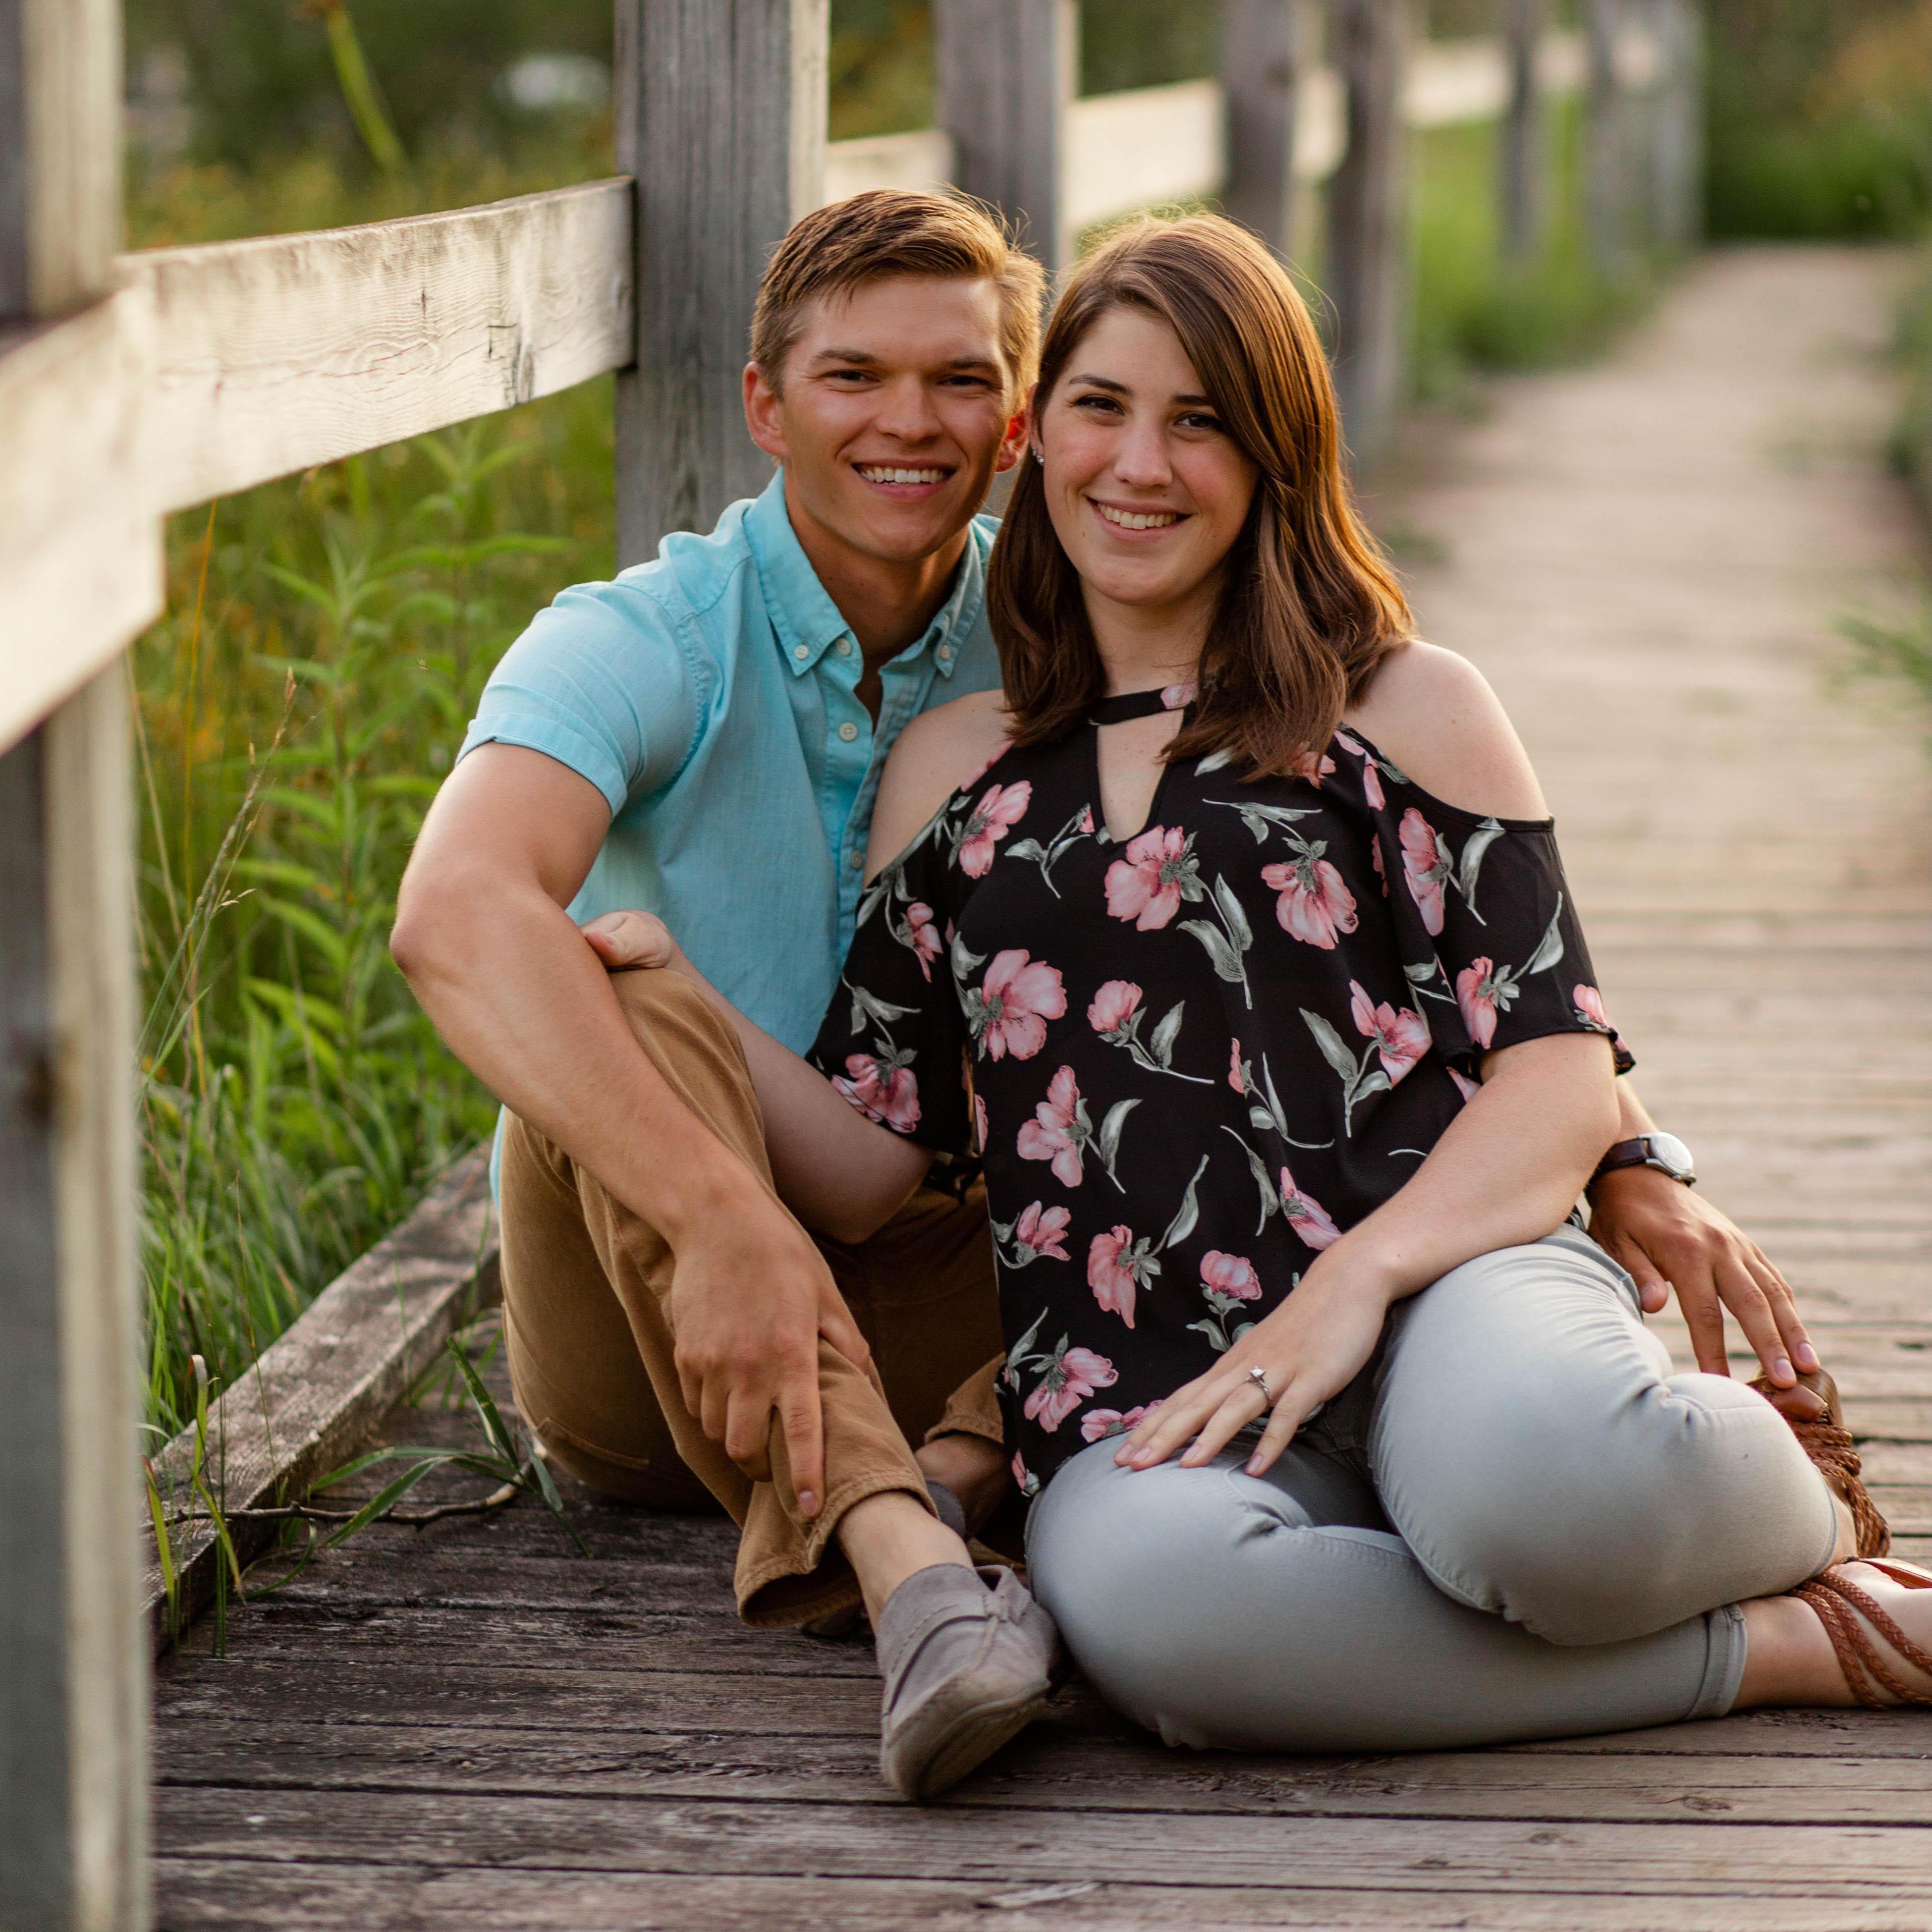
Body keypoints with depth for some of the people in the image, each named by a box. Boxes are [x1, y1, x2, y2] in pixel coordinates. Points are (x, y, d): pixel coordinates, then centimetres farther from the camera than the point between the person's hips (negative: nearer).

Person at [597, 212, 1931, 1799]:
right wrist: (688, 1004, 1)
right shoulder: (957, 773, 23)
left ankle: (1797, 1520, -3)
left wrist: (1354, 1279, -12)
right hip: (1147, 1411, 2)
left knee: (1536, 1473, -41)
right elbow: (866, 1161, 18)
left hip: (1446, 1277, -2)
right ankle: (1772, 1647, -20)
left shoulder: (1405, 712, 15)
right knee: (1136, 1589, -38)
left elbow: (1563, 1074, 4)